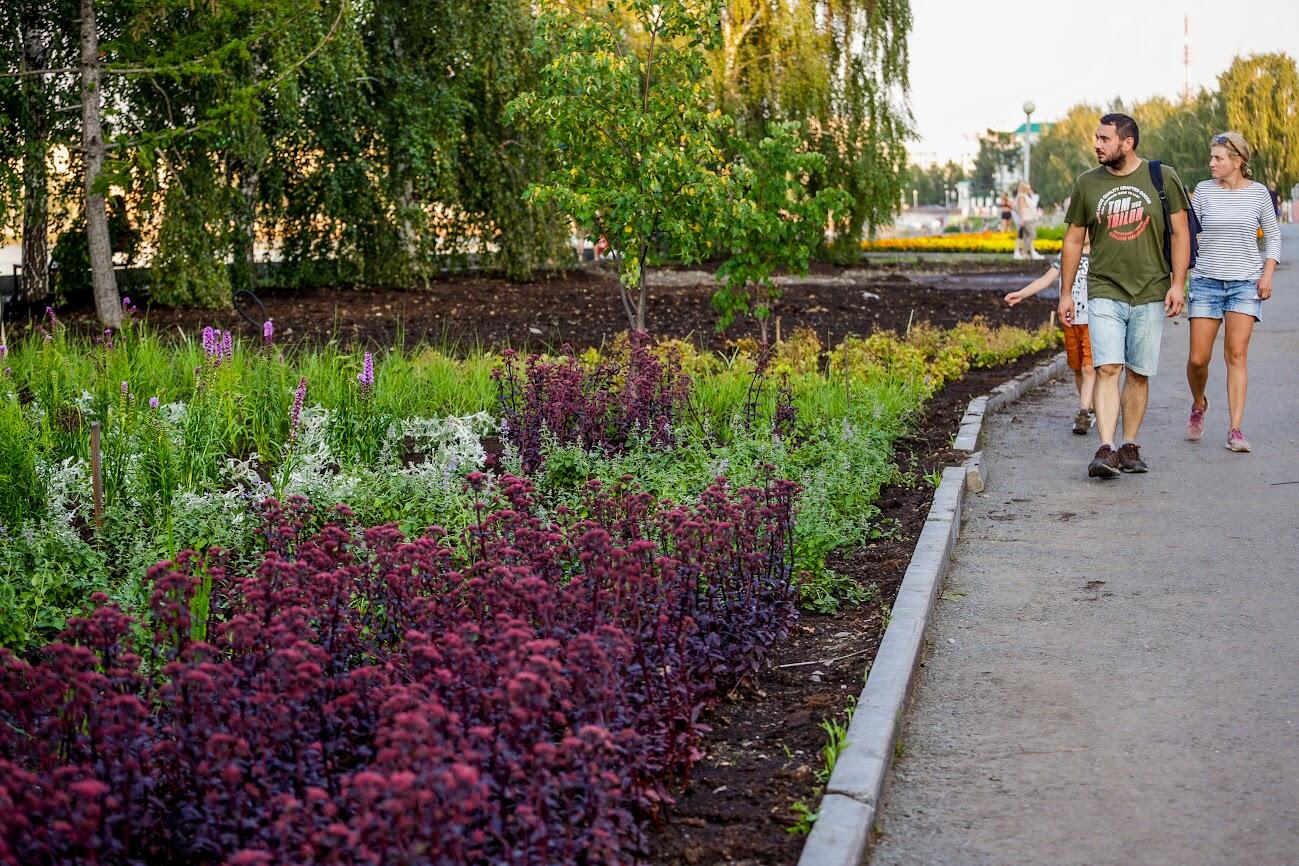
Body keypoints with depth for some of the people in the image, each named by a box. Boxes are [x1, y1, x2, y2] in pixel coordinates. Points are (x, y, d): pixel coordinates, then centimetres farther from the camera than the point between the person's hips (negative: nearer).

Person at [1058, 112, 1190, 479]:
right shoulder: (1087, 183, 5)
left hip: (1150, 293, 0)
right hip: (1104, 292, 0)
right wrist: (1066, 292, 9)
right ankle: (1105, 450, -19)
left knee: (1138, 373, 6)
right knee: (1107, 369, -13)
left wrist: (1177, 283, -6)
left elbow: (1180, 233, 3)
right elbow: (1074, 240, 11)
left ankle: (1130, 447, 16)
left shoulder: (1163, 178, 1)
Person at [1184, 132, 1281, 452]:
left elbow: (1273, 237, 11)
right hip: (1206, 281, 1)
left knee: (1236, 354, -8)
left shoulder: (1258, 193, 3)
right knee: (1198, 358, -3)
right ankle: (1199, 405, 29)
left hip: (1245, 282, -1)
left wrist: (1267, 275, 0)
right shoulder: (1204, 191, 3)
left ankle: (1235, 429, -6)